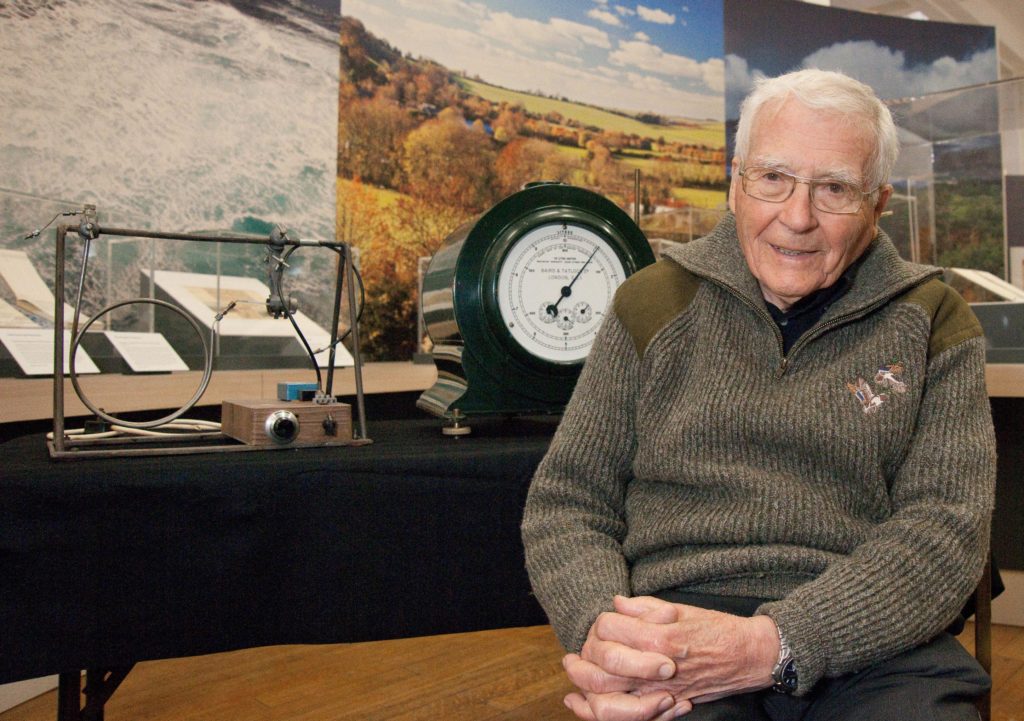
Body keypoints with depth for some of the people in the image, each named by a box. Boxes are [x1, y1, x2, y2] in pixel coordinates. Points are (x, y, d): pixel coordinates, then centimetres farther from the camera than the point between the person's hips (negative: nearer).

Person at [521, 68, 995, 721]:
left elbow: (945, 526, -2)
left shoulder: (933, 326, 9)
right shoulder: (654, 306, 9)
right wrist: (600, 626, -13)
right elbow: (565, 503, 9)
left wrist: (769, 646, -17)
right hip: (675, 629, -1)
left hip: (869, 640, 2)